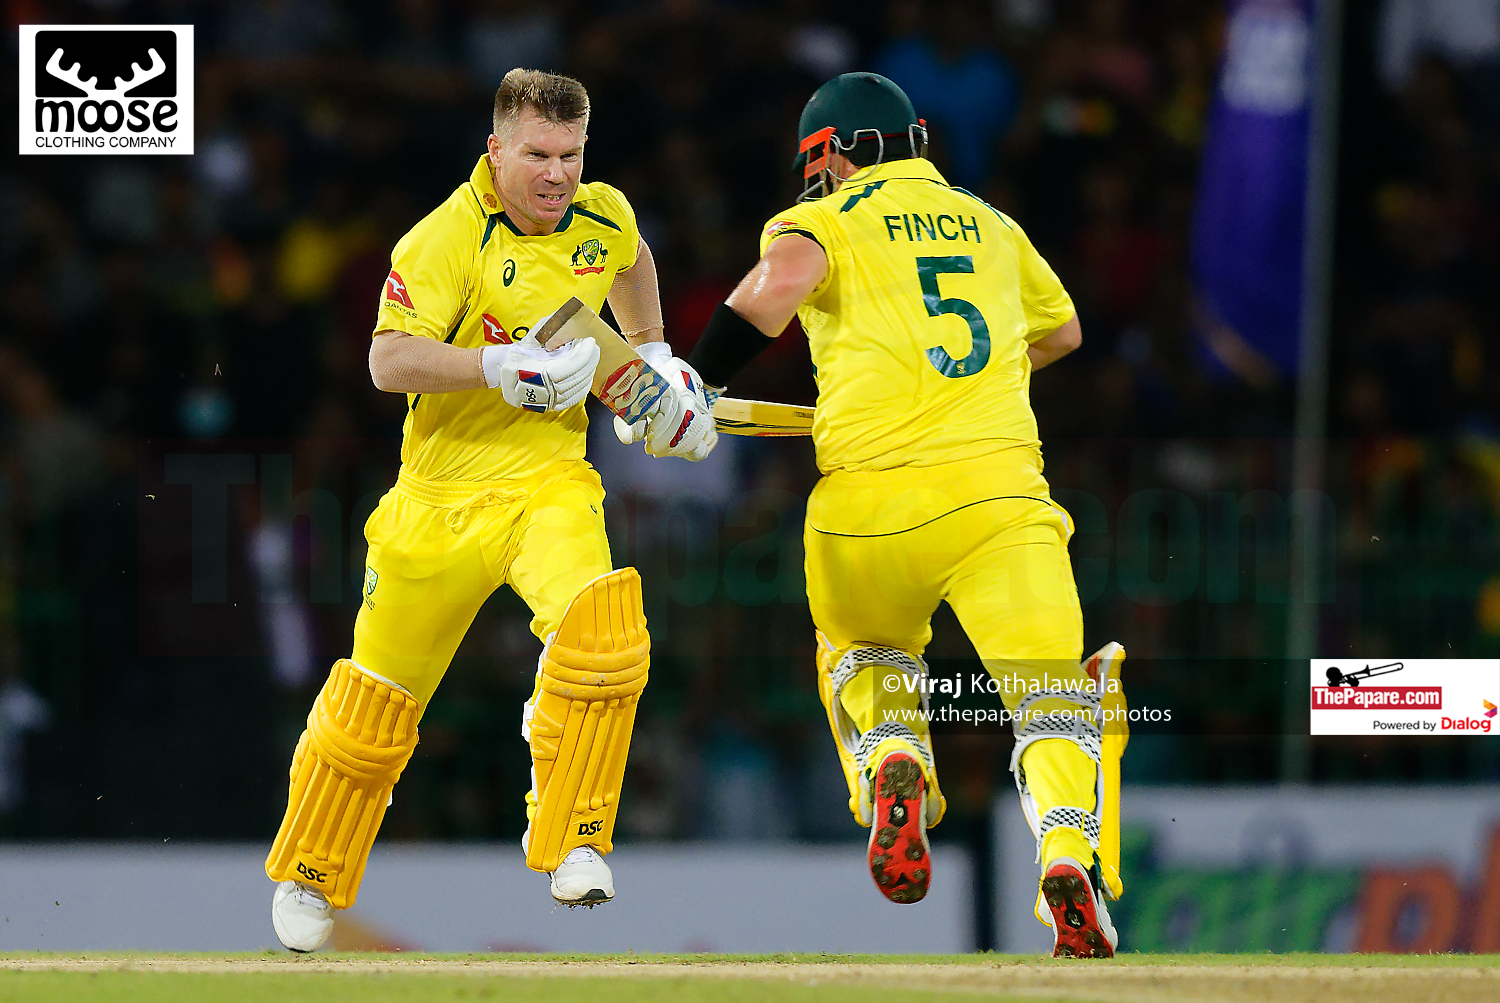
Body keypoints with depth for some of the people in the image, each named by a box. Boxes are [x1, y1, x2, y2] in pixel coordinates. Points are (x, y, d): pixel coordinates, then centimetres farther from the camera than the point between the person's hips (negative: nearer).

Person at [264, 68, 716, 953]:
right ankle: (312, 877, 33)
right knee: (378, 699, 10)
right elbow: (389, 361, -23)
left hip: (550, 481, 2)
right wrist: (503, 367, -32)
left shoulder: (602, 216, 2)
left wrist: (653, 354, 30)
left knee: (599, 630, -30)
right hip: (444, 492, -2)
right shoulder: (447, 239, -14)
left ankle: (572, 840, -18)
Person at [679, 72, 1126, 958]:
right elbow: (1062, 331, 42)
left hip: (869, 497, -1)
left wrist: (695, 384, -5)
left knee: (860, 649, 28)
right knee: (1052, 696, -5)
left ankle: (894, 768, -2)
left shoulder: (825, 222, 9)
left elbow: (776, 286, -15)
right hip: (999, 483, 1)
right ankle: (1070, 858, -33)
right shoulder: (992, 225, 24)